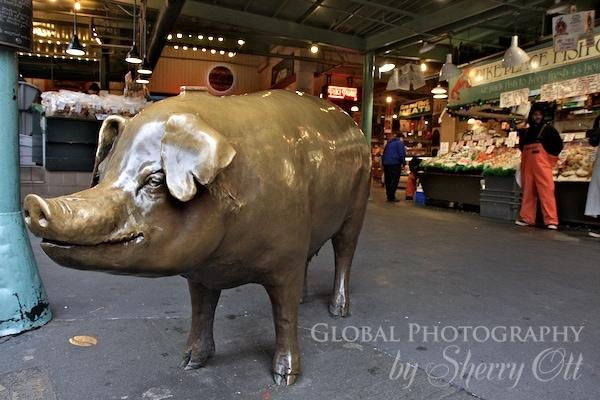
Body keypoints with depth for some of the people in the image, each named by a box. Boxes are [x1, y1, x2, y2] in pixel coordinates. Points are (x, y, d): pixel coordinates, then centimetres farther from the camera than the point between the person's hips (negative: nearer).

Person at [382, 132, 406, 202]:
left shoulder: (389, 143, 20)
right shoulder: (400, 143, -3)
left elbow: (384, 153, 22)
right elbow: (402, 154, -10)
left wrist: (383, 162, 24)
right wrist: (404, 163, -2)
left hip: (386, 163, 7)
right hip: (395, 164, -7)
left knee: (388, 180, 10)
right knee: (394, 180, -6)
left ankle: (389, 196, 13)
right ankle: (391, 196, -11)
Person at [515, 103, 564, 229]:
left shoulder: (549, 129, 2)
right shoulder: (526, 132, 16)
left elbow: (558, 145, 1)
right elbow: (521, 146, 29)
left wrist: (549, 158, 0)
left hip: (542, 165, -5)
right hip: (527, 166, 5)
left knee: (546, 192, -11)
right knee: (528, 192, 6)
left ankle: (551, 220, -11)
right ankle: (527, 218, 10)